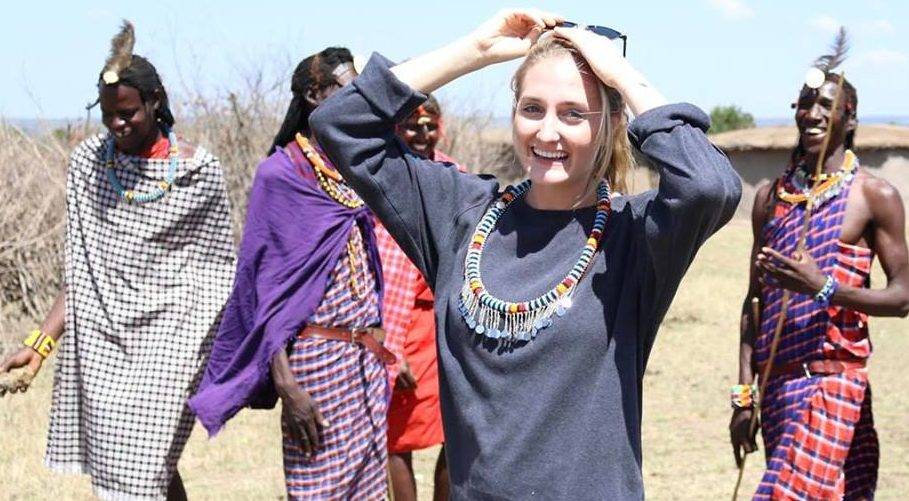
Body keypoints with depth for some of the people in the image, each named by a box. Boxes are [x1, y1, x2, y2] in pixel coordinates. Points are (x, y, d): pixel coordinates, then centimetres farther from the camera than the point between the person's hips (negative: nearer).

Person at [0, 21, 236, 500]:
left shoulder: (199, 172, -5)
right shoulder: (88, 160, 4)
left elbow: (215, 272, 2)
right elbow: (80, 272, 5)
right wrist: (40, 343, -5)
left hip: (166, 340, -4)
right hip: (100, 337, 4)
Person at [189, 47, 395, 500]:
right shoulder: (281, 173, -8)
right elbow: (266, 288, -10)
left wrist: (379, 351, 12)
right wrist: (285, 385, -17)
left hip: (366, 357, 7)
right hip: (317, 359, -7)